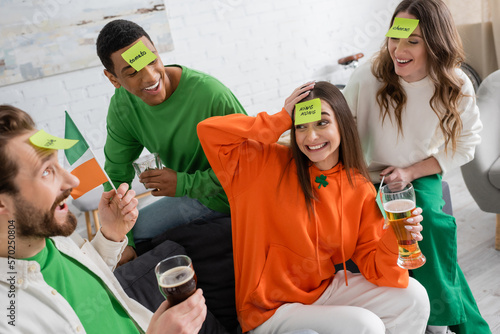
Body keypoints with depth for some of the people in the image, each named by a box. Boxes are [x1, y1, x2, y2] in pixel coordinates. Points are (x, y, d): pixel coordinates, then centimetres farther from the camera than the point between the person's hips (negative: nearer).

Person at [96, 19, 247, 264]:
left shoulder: (211, 95, -30)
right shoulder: (122, 105, -11)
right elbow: (116, 175, -2)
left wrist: (184, 184, -25)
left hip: (233, 196, -5)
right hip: (194, 194, 6)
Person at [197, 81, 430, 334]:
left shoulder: (360, 190, -4)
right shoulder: (270, 164, -12)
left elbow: (372, 265, -3)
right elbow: (209, 131, -22)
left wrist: (393, 240, -25)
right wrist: (280, 121, -20)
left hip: (323, 289, 5)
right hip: (272, 310, -4)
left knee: (414, 298, -5)